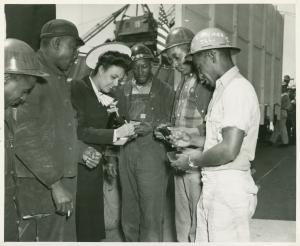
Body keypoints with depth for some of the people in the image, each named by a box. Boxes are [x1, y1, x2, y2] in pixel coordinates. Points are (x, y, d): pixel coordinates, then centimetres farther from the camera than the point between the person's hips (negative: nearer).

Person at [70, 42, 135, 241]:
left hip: (95, 166, 7)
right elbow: (79, 131, -19)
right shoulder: (77, 89, -12)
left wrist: (109, 157, 7)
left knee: (94, 218, 14)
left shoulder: (108, 96, 9)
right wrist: (116, 133, -19)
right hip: (78, 165, -6)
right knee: (80, 221, 1)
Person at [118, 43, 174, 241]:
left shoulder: (165, 91, 3)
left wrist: (152, 127, -15)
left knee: (151, 214, -4)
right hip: (126, 153, 4)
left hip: (153, 153, -4)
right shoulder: (124, 90, 14)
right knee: (129, 213, 11)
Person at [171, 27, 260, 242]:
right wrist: (195, 153, 8)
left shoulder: (238, 89, -16)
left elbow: (229, 150, -23)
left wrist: (193, 161, -10)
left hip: (230, 186, -9)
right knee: (204, 239, 16)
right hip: (213, 184, 9)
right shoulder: (223, 89, 16)